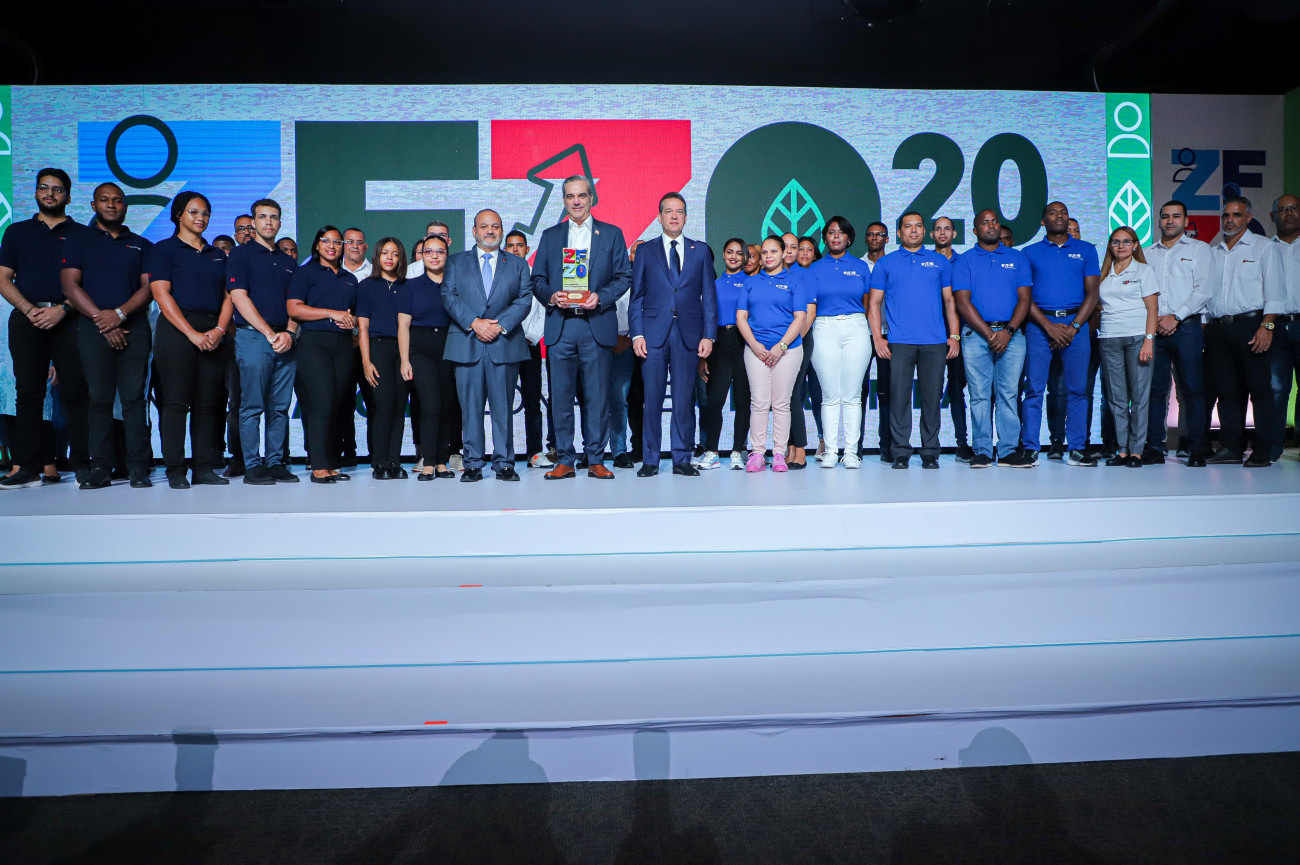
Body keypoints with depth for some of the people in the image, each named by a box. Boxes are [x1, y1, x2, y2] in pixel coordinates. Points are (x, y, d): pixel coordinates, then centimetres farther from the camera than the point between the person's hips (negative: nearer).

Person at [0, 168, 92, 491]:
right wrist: (30, 309, -7)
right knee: (28, 393, 0)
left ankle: (82, 464, -3)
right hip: (27, 319, 2)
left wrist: (62, 309, -11)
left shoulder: (82, 234, 12)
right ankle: (27, 468, 3)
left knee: (76, 392, -7)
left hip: (69, 319, -2)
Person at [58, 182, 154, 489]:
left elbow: (149, 287, 5)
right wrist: (101, 319, -8)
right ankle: (101, 468, 1)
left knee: (134, 397, -5)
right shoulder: (78, 241, 14)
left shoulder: (141, 245, 16)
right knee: (99, 398, -2)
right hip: (93, 329, 0)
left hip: (134, 328, 0)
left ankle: (138, 468, -5)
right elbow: (70, 285, 3)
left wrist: (119, 313, -10)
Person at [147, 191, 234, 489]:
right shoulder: (164, 249, 5)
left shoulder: (217, 254, 20)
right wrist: (192, 333, -15)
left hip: (213, 333, 4)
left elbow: (228, 296, 13)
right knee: (176, 401, -5)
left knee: (208, 403, 3)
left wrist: (219, 330, -6)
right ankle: (175, 470, -1)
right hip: (177, 329, -4)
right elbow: (162, 294, -6)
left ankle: (204, 467, 7)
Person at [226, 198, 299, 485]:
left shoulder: (288, 261, 19)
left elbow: (294, 302, 14)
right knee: (252, 406, -5)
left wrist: (288, 333, -5)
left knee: (280, 407, 4)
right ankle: (252, 466, 0)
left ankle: (276, 462, 10)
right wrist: (270, 333, -12)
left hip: (285, 340, 5)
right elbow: (239, 297, -6)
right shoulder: (240, 255, 4)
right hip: (253, 337, -5)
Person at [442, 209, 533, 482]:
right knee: (470, 406, 0)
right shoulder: (456, 262, 15)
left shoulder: (518, 264, 15)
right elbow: (449, 296, 3)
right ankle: (473, 464, 7)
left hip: (505, 344, 0)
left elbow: (524, 299, 3)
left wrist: (500, 325, -11)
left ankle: (504, 463, 7)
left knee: (503, 406, 0)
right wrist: (474, 323, -12)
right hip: (467, 344, 0)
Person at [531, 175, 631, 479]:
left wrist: (601, 297, -11)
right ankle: (565, 460, 10)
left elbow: (624, 277, 5)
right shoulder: (550, 235, 16)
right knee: (560, 395, 2)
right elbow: (537, 279, 13)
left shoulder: (612, 234, 11)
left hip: (597, 326, -1)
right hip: (560, 327, 2)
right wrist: (550, 296, -8)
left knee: (597, 396, 0)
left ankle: (596, 460, 10)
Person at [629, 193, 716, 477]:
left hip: (689, 335, 1)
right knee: (652, 400, 0)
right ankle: (650, 460, 8)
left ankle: (682, 459, 11)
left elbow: (709, 296, 9)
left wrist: (708, 335, 0)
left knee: (685, 401, 2)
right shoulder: (646, 252, 11)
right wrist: (637, 334, -4)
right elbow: (636, 298, 8)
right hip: (654, 334, 0)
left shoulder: (701, 251, 13)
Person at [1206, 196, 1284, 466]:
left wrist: (1266, 325, -14)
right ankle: (1231, 447, 9)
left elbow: (1274, 290, -3)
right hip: (1218, 329, 4)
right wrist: (1202, 328, 9)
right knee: (1227, 390, 4)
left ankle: (1263, 451, -4)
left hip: (1251, 324, -4)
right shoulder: (1213, 253, 19)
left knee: (1259, 388, -6)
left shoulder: (1263, 247, 6)